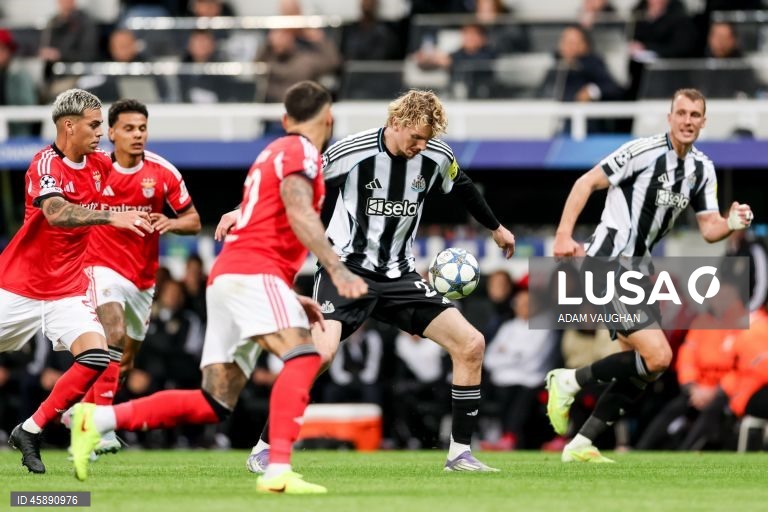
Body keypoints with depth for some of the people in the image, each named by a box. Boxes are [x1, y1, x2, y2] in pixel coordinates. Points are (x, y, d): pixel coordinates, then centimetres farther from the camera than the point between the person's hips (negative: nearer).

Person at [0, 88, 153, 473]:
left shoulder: (100, 164, 3)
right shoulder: (46, 164, -16)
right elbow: (55, 213, -36)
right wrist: (111, 217, -44)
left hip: (67, 289, 5)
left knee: (95, 356, -16)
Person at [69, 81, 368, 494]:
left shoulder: (273, 153, 28)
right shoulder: (301, 152, -1)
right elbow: (300, 214, -19)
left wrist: (290, 299, 28)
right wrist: (336, 270, -28)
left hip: (226, 274, 9)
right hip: (253, 274, -9)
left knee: (213, 405, 4)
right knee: (302, 355, -26)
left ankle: (97, 418, 3)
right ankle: (278, 470, -41)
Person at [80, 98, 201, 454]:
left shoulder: (163, 173, -4)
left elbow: (194, 221, 2)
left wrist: (170, 223, -18)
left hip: (143, 275, 4)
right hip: (103, 266, -4)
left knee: (126, 359, 14)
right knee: (114, 334, -28)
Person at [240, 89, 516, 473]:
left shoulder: (436, 157, -3)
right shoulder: (353, 152, -18)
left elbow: (463, 188, 20)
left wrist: (496, 228, 34)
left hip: (398, 276, 5)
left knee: (471, 344, -6)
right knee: (320, 352, -29)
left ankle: (460, 454, 6)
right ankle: (263, 450, -15)